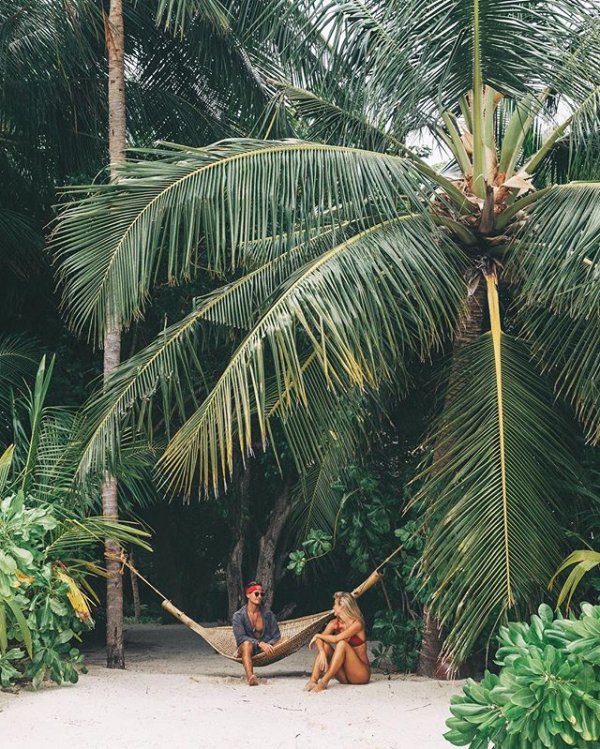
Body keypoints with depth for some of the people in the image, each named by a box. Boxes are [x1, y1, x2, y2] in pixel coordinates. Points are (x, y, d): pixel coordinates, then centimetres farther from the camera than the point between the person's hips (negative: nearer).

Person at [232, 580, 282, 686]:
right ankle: (250, 676, -58)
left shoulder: (268, 614, 5)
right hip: (247, 649, -3)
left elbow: (276, 636, 3)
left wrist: (268, 645, -20)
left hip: (265, 650, 3)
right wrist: (259, 643, -28)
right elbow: (240, 638, -15)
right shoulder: (238, 616, -3)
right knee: (247, 644, -39)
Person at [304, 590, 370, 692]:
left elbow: (335, 639, -27)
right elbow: (319, 639, -10)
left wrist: (318, 635, -11)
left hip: (362, 673, -6)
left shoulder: (357, 624, -15)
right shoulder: (335, 623, 5)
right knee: (325, 644, -13)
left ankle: (324, 681, -34)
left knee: (342, 644, -28)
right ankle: (313, 679, -31)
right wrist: (322, 652, -30)